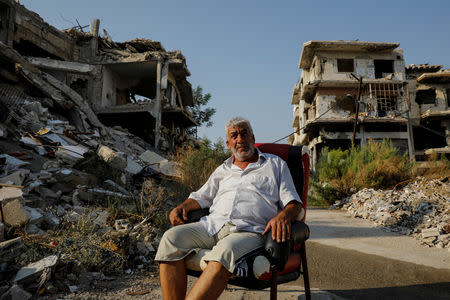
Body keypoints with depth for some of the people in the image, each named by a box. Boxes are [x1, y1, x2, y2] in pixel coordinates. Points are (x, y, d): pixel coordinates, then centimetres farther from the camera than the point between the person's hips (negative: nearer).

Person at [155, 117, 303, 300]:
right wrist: (182, 207, 6)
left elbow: (294, 202, 12)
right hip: (213, 224, 4)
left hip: (249, 230, -3)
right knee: (171, 238, -24)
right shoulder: (223, 170, 29)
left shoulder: (275, 164, 19)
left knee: (226, 250, -38)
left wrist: (283, 216, -12)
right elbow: (202, 197, 29)